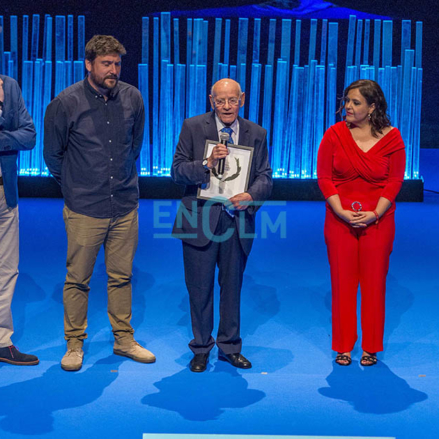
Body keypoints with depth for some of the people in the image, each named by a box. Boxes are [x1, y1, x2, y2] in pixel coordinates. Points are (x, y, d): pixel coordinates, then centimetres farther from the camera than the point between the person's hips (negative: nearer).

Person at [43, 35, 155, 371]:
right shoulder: (66, 103, -9)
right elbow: (53, 153, 5)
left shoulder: (132, 98, 0)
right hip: (84, 208, -3)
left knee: (122, 277, 12)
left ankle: (124, 339, 25)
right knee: (77, 279, 5)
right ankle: (74, 344, 18)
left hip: (125, 205, 3)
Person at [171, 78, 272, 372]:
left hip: (237, 219, 2)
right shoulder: (193, 127, -2)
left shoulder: (256, 134, 5)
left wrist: (251, 196, -16)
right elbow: (177, 171, -6)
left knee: (232, 286, 13)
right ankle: (201, 349, 22)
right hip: (201, 219, -2)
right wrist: (207, 164, -23)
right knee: (200, 288, 6)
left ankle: (230, 347, 28)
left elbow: (265, 176, 4)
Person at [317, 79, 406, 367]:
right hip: (340, 219, 1)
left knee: (374, 283, 5)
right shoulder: (334, 135, -2)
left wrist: (374, 214, -14)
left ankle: (371, 347, 19)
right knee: (342, 282, 5)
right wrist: (341, 212, -13)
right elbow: (324, 178, -1)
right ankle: (343, 346, 18)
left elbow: (395, 181, -3)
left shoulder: (391, 138, -3)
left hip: (378, 221, -1)